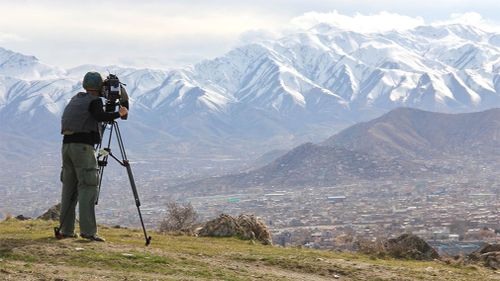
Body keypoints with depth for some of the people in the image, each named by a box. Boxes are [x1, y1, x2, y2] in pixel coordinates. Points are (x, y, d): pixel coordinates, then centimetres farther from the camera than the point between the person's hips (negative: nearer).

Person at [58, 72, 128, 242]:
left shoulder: (75, 99, 20)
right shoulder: (94, 101, -3)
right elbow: (100, 116, -21)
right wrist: (119, 114, -10)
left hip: (67, 144, 8)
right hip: (83, 145, -8)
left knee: (69, 187, 11)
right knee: (88, 187, -9)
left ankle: (66, 230, 10)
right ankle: (88, 231, -16)